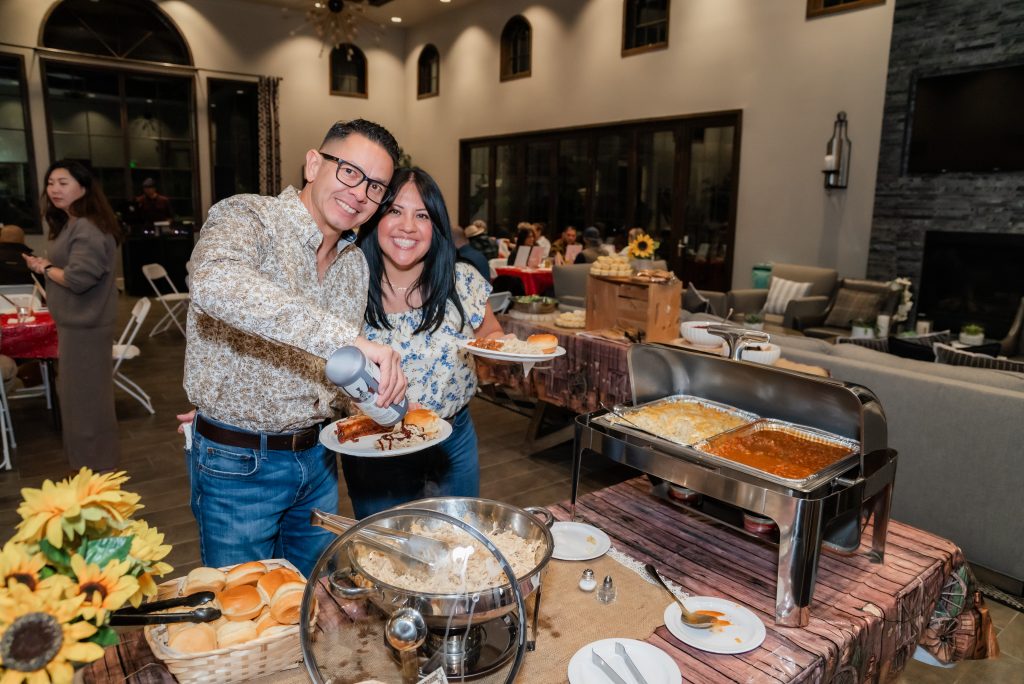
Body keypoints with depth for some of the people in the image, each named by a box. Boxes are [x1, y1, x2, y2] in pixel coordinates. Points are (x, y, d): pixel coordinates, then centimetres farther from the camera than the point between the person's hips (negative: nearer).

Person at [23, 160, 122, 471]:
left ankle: (94, 467, 12)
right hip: (75, 321, 11)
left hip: (84, 325, -11)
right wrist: (45, 265, 2)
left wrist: (44, 268, -12)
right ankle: (89, 461, 32)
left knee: (85, 395, -1)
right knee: (77, 392, 19)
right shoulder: (71, 225, 14)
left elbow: (78, 278, -27)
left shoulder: (89, 230, -20)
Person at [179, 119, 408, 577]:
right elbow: (214, 285, -41)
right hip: (238, 463, -6)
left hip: (317, 456, 6)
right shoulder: (246, 218, -16)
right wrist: (343, 337, -47)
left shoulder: (357, 264, 5)